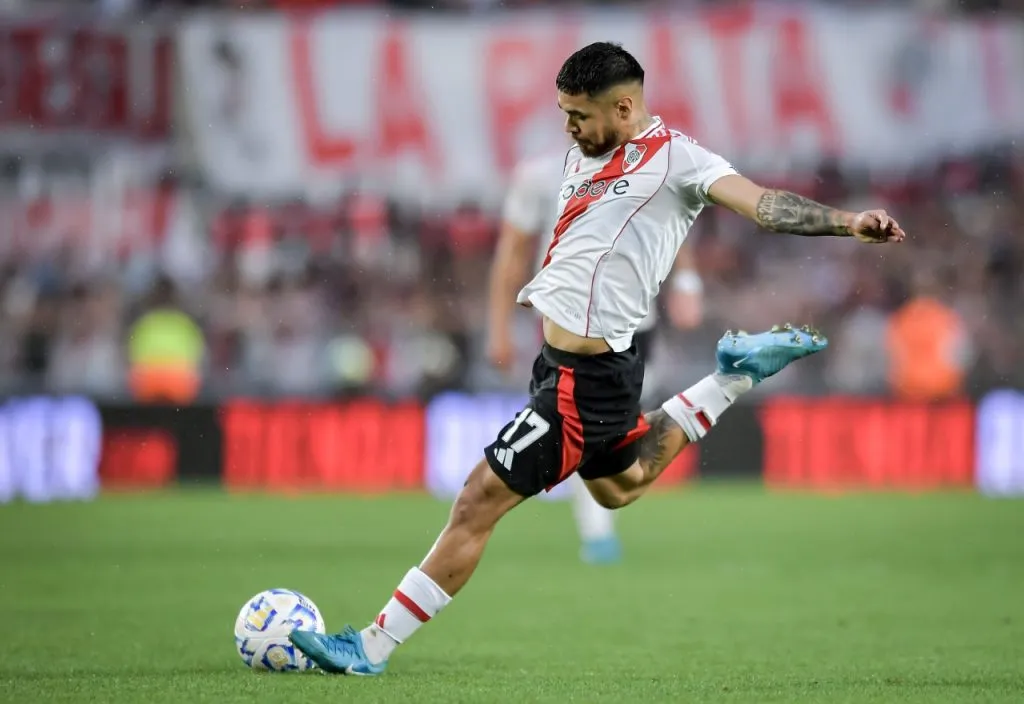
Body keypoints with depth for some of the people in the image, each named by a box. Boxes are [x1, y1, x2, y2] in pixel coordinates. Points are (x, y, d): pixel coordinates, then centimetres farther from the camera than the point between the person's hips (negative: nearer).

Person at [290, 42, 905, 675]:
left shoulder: (676, 157, -12)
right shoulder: (583, 156, 11)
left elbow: (761, 204, -22)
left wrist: (847, 221, -35)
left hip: (583, 380, -10)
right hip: (560, 355, 10)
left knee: (479, 503, -7)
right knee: (617, 487, 33)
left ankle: (373, 648, -2)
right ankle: (735, 379, 35)